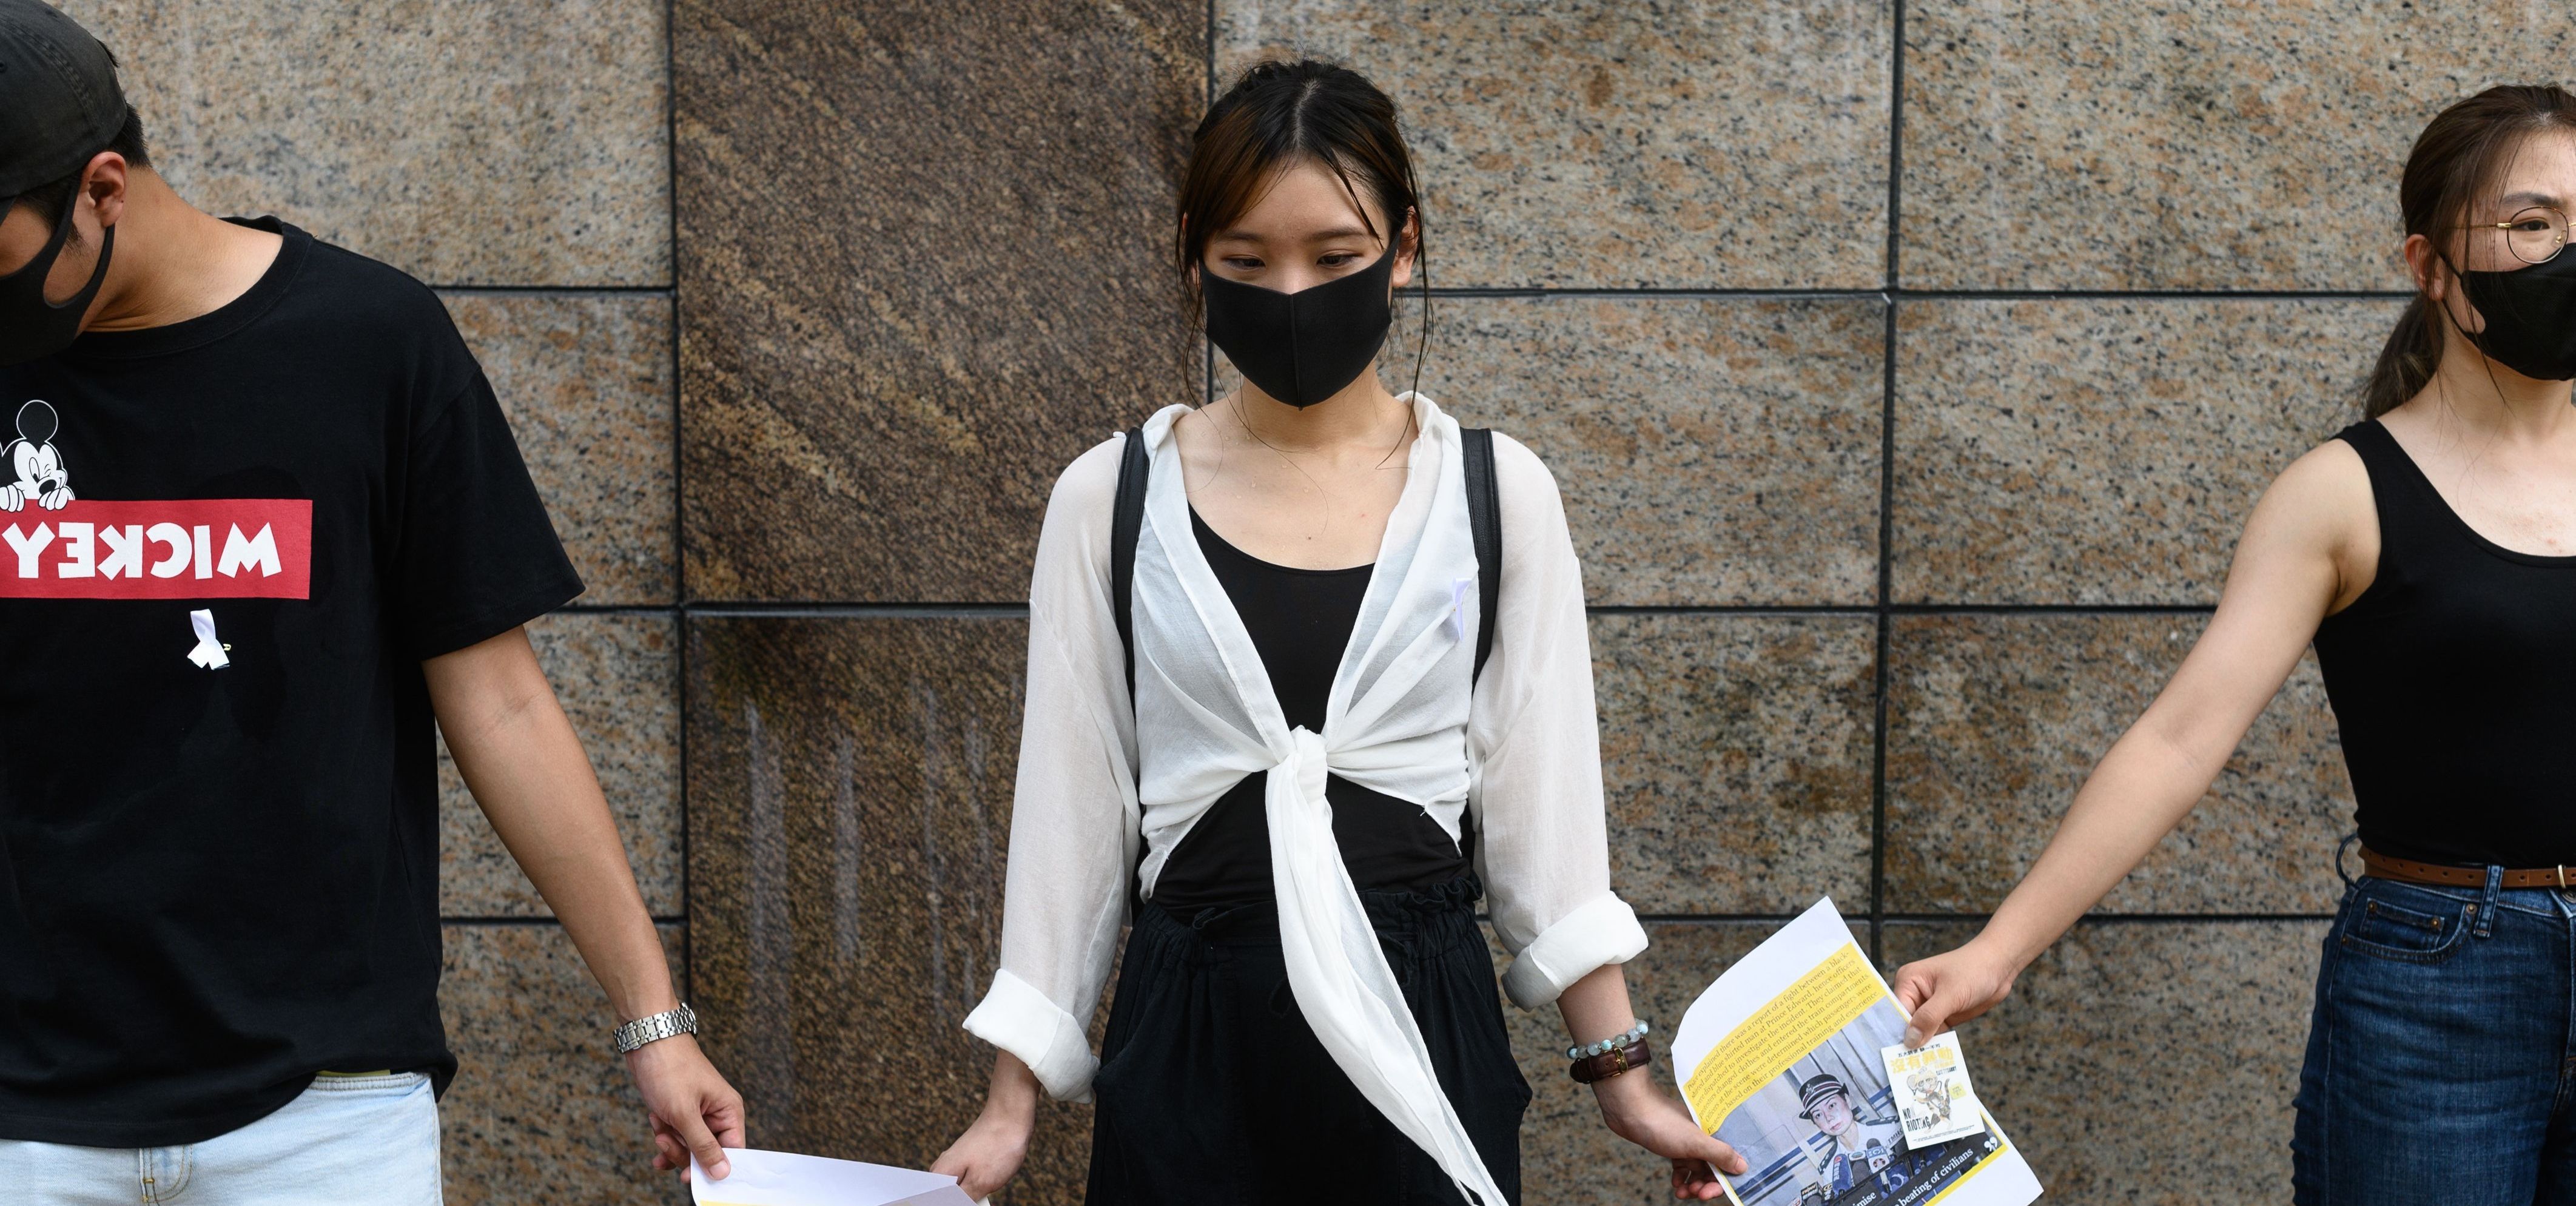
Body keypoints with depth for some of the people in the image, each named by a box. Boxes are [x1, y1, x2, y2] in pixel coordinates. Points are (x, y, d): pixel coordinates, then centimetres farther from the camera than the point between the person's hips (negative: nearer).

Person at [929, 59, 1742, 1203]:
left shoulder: (1499, 495, 1)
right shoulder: (1109, 499, 1)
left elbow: (1543, 805, 4)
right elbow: (1068, 810, 4)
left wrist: (1621, 1072, 2)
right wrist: (1011, 1104, 4)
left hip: (1419, 1026, 0)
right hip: (1188, 1036, 0)